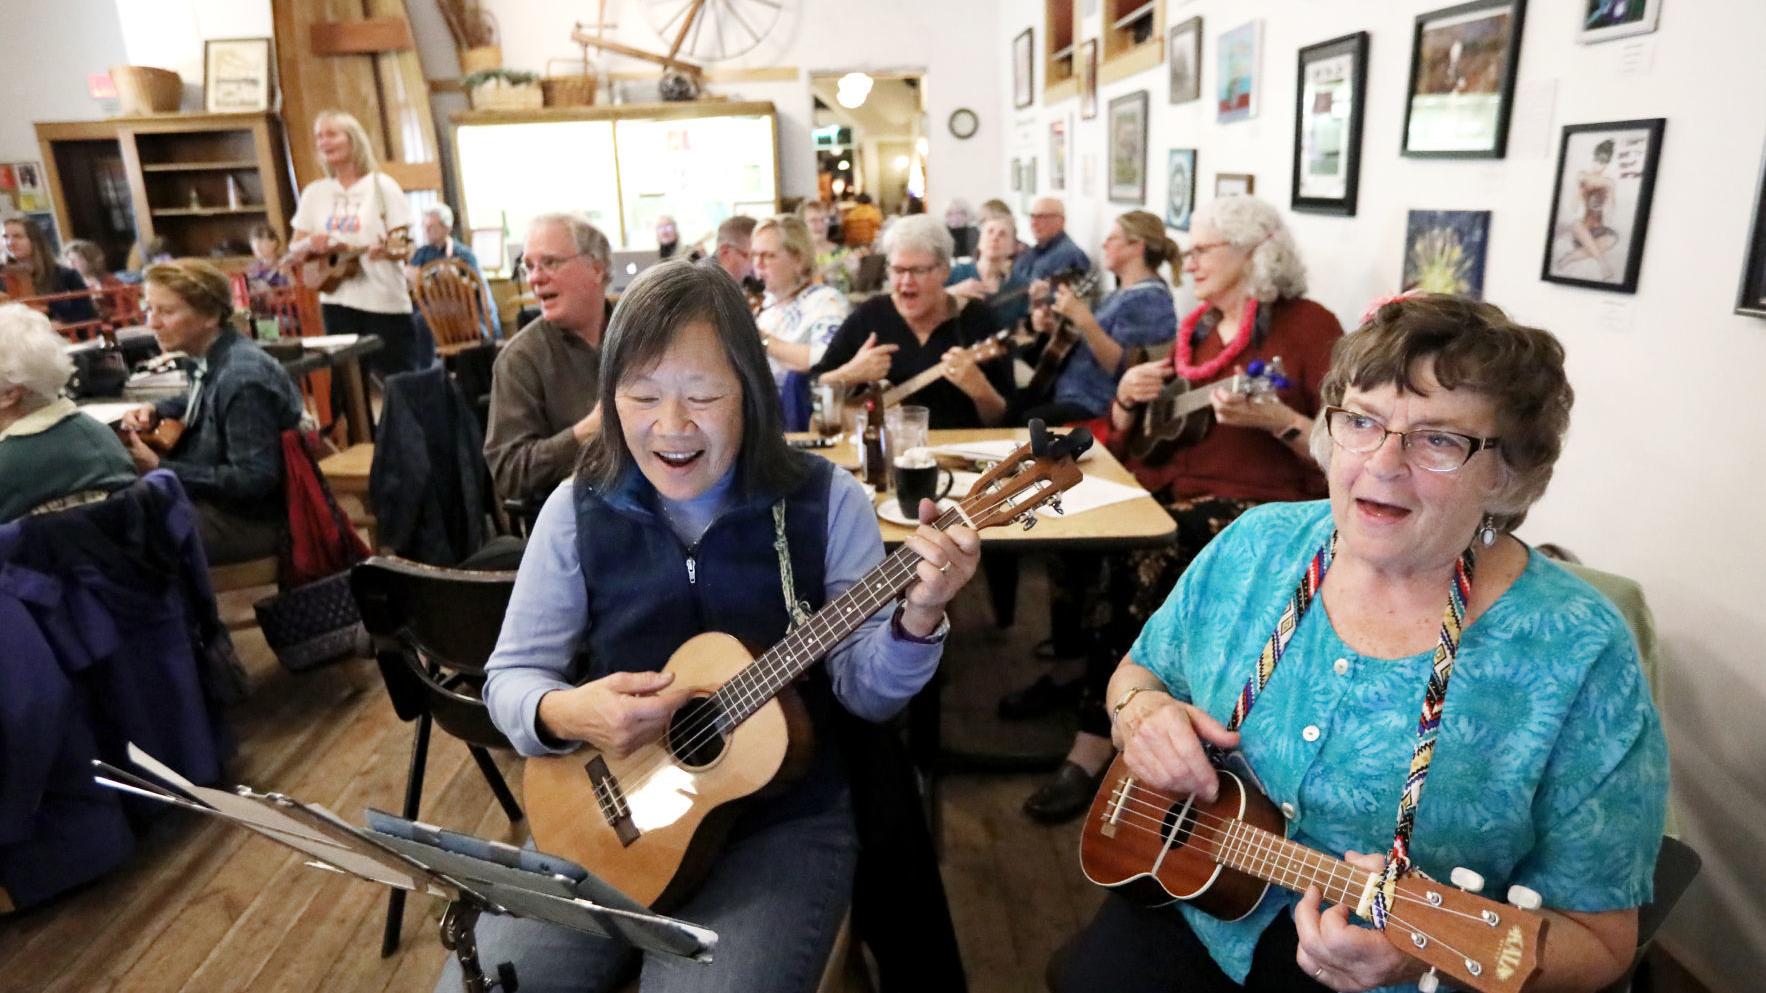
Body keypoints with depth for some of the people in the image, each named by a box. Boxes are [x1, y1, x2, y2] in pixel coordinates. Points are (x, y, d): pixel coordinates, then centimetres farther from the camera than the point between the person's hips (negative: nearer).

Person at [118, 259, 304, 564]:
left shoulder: (244, 378, -25)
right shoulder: (209, 359, 3)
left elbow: (255, 480, -26)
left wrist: (159, 468, -23)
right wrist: (155, 411, 9)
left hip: (247, 519, -9)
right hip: (210, 499, 10)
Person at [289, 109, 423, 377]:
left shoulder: (382, 186, -2)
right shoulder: (314, 192, 10)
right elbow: (294, 251, 13)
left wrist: (385, 250, -27)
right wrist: (310, 244, -10)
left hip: (384, 301, -4)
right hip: (336, 301, 4)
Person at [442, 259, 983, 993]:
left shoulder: (823, 499, -8)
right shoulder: (577, 509, -3)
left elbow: (863, 692, -7)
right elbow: (510, 676, 1)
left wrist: (914, 622, -28)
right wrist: (564, 713, -21)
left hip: (785, 816, -1)